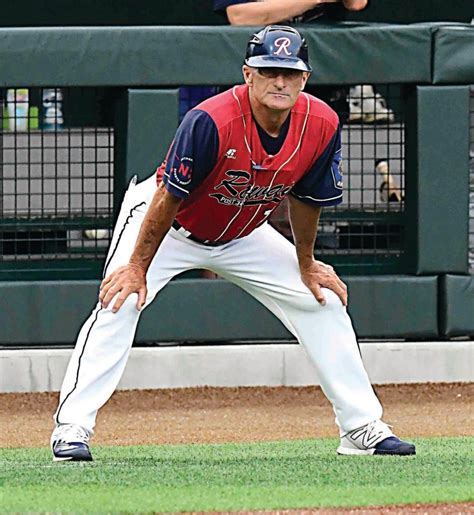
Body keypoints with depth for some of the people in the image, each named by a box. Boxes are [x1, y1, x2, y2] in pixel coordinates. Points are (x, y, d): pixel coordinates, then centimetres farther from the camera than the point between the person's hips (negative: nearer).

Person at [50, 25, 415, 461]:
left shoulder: (321, 125, -19)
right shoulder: (211, 122, -35)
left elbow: (306, 199, -1)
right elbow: (169, 197, -27)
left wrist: (306, 265, 8)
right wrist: (138, 266, -23)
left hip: (242, 236, 5)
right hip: (165, 223, -5)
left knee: (323, 301, 0)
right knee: (120, 300, -26)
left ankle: (362, 428, 10)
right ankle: (71, 429, -24)